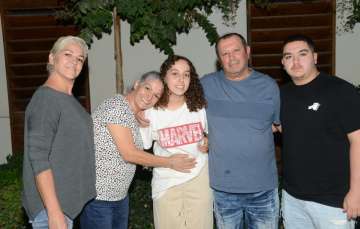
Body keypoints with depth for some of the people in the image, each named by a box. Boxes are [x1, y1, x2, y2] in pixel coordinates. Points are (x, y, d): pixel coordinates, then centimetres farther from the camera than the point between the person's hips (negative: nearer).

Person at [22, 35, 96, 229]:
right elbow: (38, 158, -23)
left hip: (67, 202, 9)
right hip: (51, 205, -9)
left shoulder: (67, 99, 11)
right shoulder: (45, 98, -17)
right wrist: (54, 212, -25)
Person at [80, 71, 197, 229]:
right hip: (97, 198, -8)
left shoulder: (136, 116, 10)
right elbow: (129, 154, -20)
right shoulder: (117, 106, -17)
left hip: (120, 196, 8)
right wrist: (169, 162, -11)